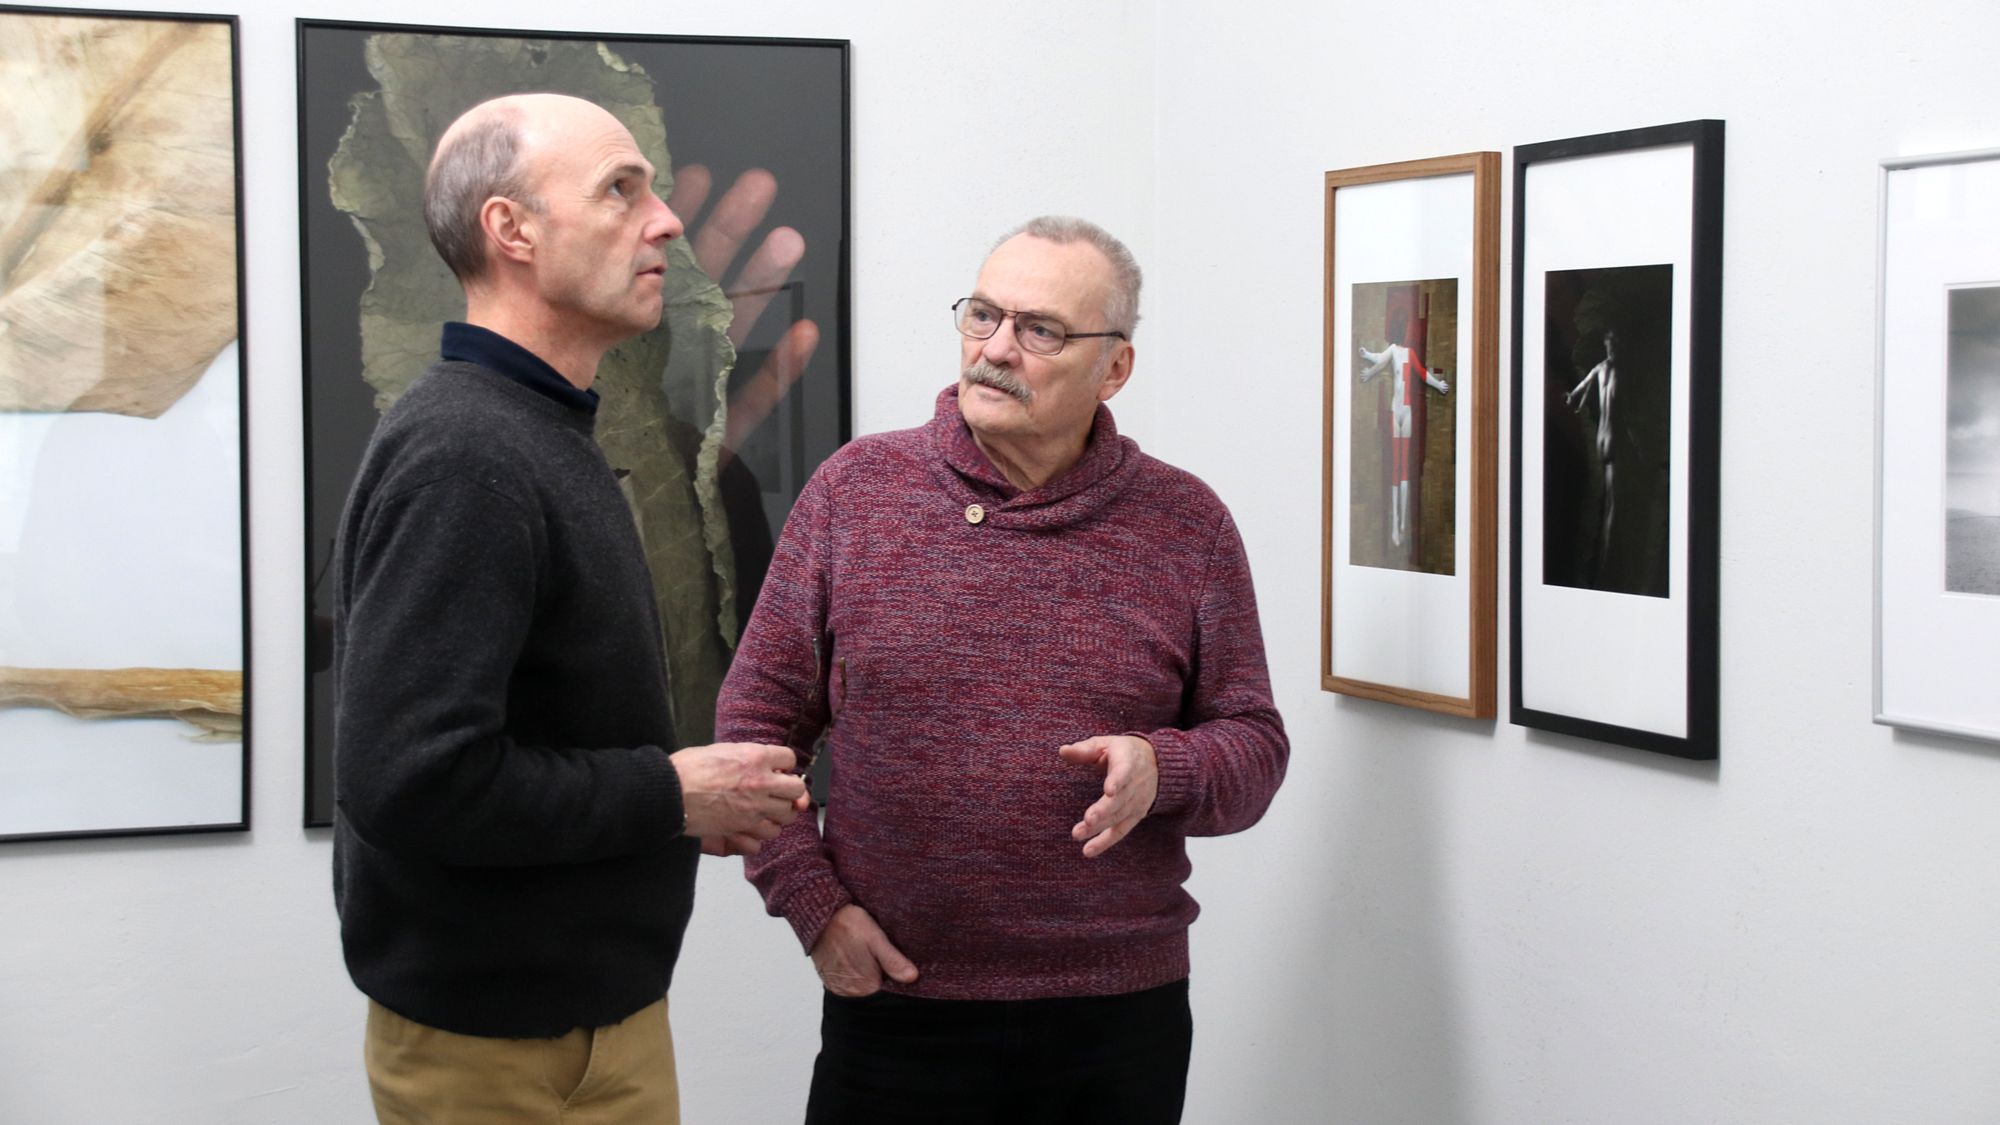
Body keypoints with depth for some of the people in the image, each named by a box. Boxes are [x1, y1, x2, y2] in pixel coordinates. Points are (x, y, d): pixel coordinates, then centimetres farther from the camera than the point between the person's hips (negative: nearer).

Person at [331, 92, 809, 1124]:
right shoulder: (464, 458, -21)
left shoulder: (536, 438, 11)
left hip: (595, 1012, 9)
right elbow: (411, 776, -29)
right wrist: (670, 795, -18)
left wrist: (695, 802, 3)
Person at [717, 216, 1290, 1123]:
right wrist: (812, 904, -5)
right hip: (894, 1005, -1)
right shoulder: (854, 490, 1)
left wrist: (1162, 772, -16)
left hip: (1121, 1014, 1)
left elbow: (1253, 747, 5)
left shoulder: (1188, 526, 2)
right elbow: (758, 719, 4)